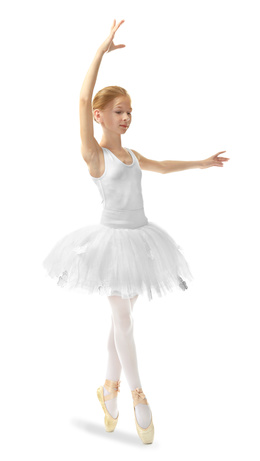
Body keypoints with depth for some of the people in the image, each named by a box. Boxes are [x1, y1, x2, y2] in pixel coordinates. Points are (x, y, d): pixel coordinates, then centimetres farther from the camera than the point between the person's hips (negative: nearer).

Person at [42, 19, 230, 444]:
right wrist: (102, 51, -23)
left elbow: (162, 166, 28)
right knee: (122, 317, 2)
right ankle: (137, 394, 14)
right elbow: (83, 100, -22)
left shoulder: (132, 155, 9)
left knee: (122, 315, 13)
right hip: (113, 238, -7)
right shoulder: (95, 154, -11)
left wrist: (201, 163, 32)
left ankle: (109, 386, 28)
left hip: (139, 238, 7)